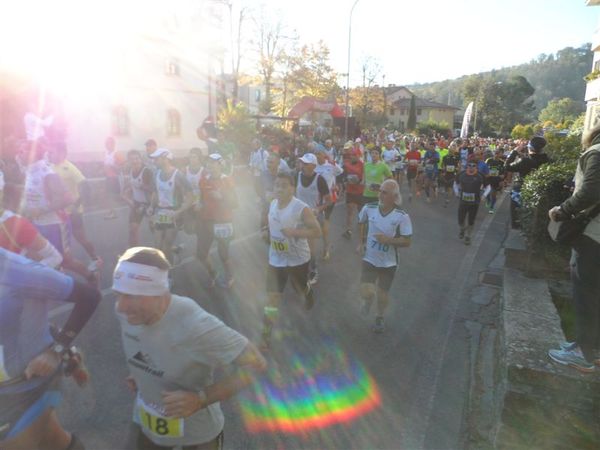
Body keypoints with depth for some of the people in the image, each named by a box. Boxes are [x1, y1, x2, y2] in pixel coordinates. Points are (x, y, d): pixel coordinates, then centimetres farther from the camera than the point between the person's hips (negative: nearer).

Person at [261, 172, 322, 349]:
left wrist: (294, 232, -32)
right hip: (275, 259, 4)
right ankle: (266, 335, 9)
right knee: (272, 295, 0)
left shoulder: (302, 208, -23)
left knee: (300, 288, 23)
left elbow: (317, 231, -21)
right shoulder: (273, 204, -2)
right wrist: (268, 232, 2)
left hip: (298, 259, -4)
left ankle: (309, 292, 62)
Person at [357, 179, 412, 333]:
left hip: (388, 262, -1)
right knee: (366, 293, -12)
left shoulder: (402, 216, -17)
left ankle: (380, 318, 44)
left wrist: (389, 240, -28)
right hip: (369, 258, 1)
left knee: (383, 294, 13)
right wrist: (362, 242, 4)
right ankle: (368, 299, 28)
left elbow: (407, 241, -12)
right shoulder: (368, 209, -11)